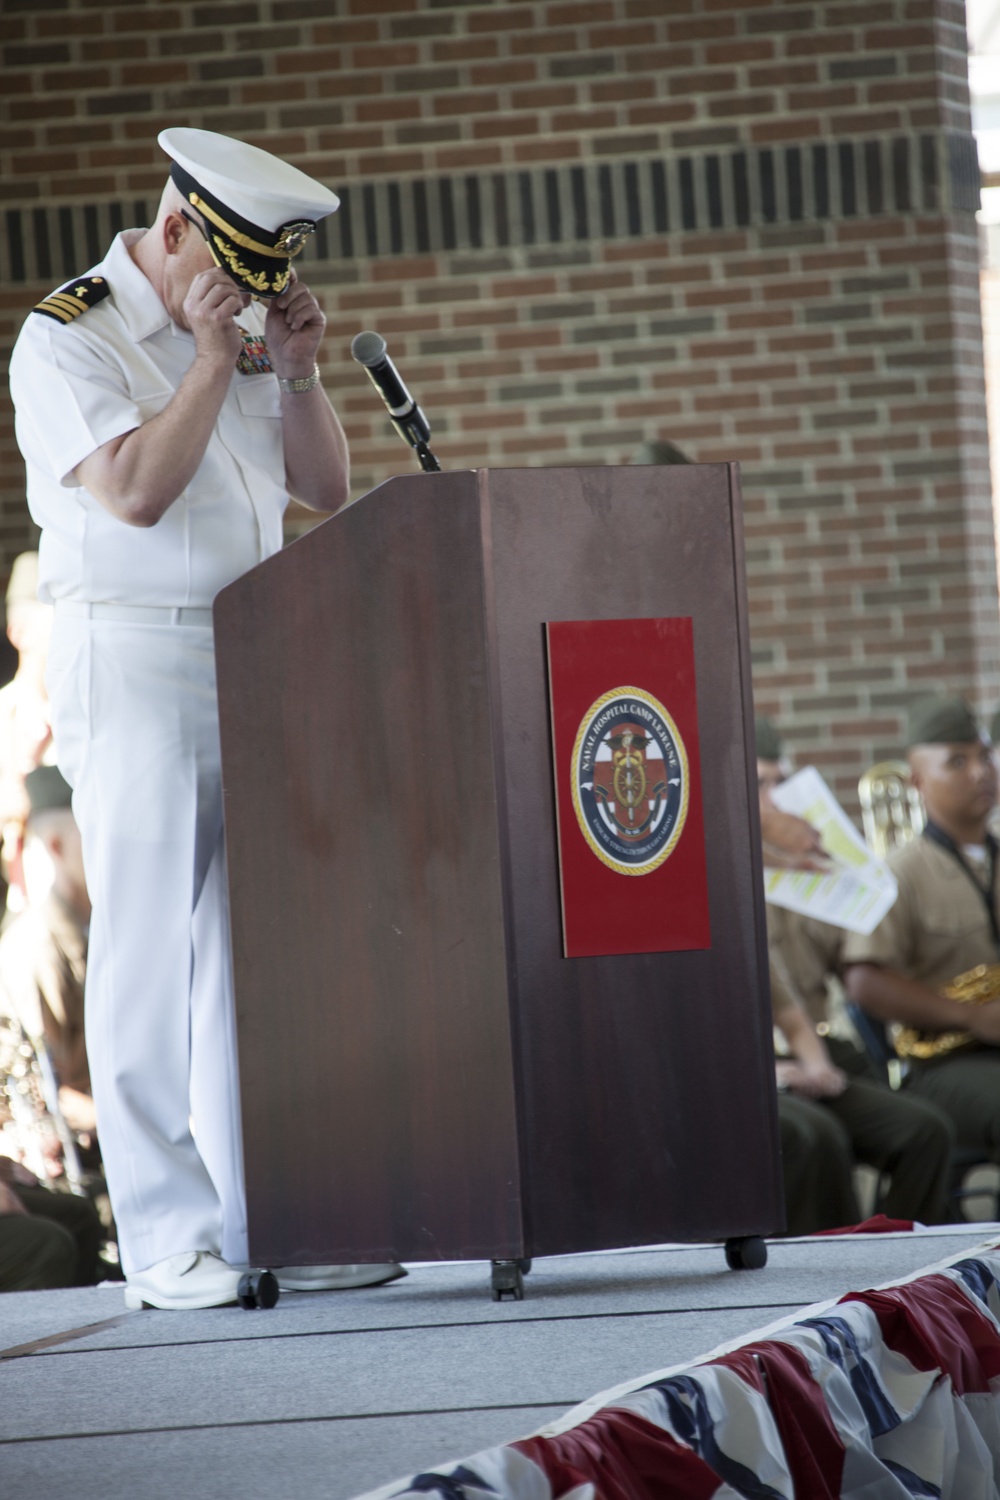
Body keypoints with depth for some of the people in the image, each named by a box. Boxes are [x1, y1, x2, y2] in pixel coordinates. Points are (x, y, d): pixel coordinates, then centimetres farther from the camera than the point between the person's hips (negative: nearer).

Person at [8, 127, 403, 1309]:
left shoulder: (244, 332, 15)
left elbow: (324, 489, 14)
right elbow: (134, 491, -19)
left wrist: (294, 371, 1)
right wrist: (213, 360, -15)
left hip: (252, 663, 7)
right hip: (132, 666, -6)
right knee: (148, 957, -5)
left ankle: (266, 1225, 7)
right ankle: (167, 1244, -3)